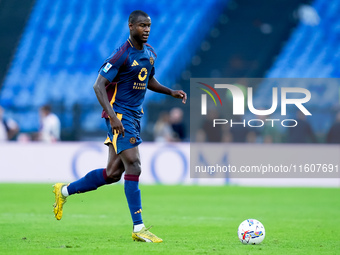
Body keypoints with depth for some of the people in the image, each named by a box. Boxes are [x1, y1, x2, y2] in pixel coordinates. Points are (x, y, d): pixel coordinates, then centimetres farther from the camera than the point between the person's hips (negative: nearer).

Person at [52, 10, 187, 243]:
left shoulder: (150, 53, 10)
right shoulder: (122, 55, -16)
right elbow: (99, 85, -18)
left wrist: (171, 92, 10)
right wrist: (112, 116, -27)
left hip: (135, 116, 9)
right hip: (120, 115, -9)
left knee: (113, 173, 9)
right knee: (133, 166, -15)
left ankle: (65, 191, 28)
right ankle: (139, 229, -14)